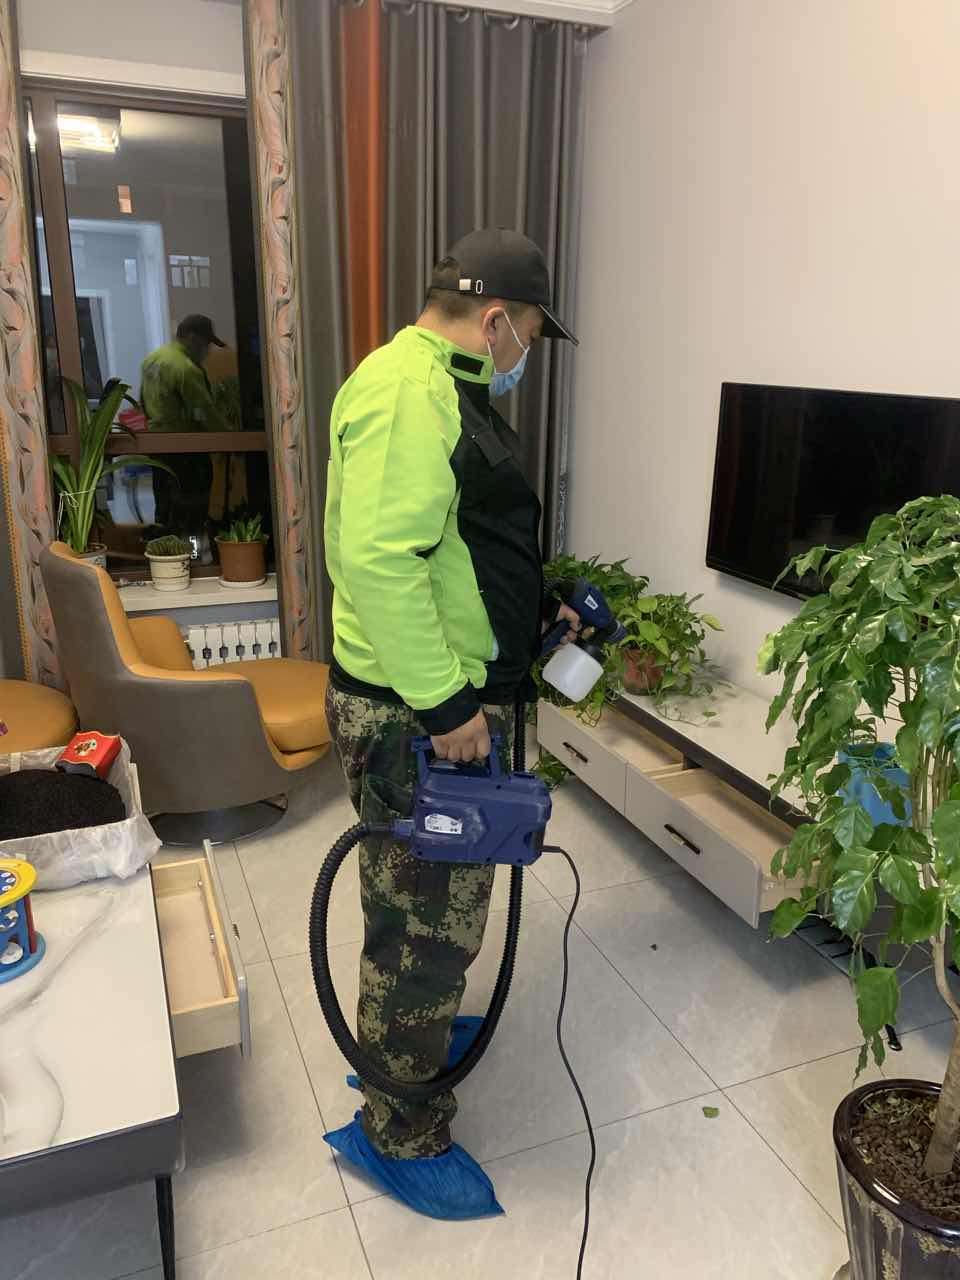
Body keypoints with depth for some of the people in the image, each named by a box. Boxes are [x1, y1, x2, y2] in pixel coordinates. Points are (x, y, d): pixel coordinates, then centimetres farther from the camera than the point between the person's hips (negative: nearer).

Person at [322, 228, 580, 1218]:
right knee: (430, 921, 4)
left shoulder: (442, 387, 17)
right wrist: (444, 706, -26)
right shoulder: (409, 390, -20)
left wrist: (532, 611, 21)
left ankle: (413, 1033, 48)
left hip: (448, 697, 11)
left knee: (426, 907, 25)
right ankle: (397, 1131, 25)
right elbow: (379, 560, -30)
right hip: (417, 717, -11)